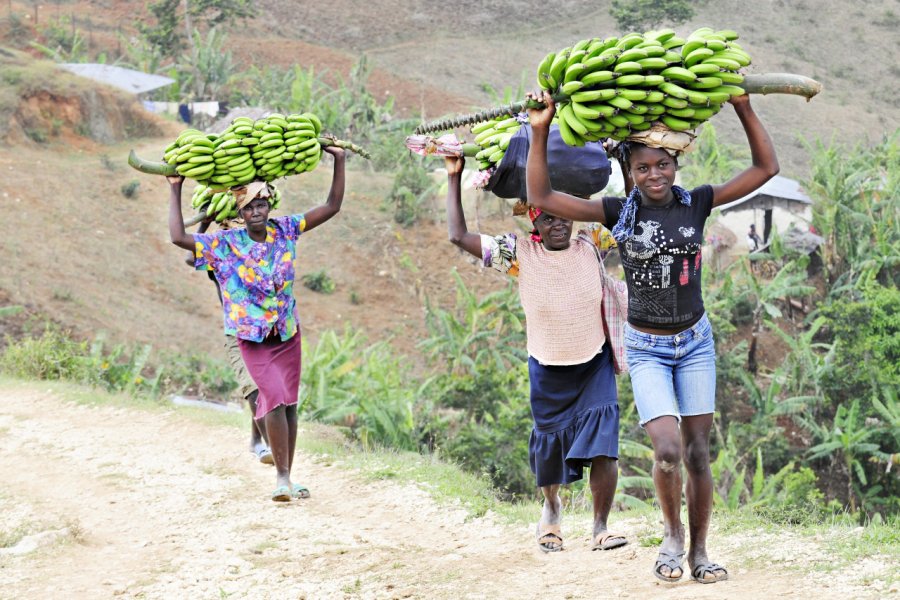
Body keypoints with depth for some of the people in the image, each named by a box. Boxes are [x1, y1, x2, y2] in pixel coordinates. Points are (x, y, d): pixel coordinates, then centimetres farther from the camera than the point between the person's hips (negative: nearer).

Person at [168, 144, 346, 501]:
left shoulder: (285, 231, -1)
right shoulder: (225, 244, -8)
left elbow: (332, 207, 1)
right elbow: (178, 237, -17)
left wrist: (339, 161, -5)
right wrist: (175, 191, -13)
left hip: (287, 332, 4)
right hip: (252, 338, -4)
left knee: (288, 403, 6)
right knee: (276, 397, -18)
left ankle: (286, 478, 16)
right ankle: (282, 478, -14)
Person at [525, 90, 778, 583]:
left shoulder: (695, 204, -5)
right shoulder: (620, 212, -8)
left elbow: (765, 169, -3)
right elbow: (541, 197, -11)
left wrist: (743, 110, -12)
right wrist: (539, 132, -19)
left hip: (695, 343, 2)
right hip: (646, 349, -2)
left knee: (697, 451, 3)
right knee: (667, 449, -15)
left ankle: (699, 551, 15)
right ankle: (672, 534, 10)